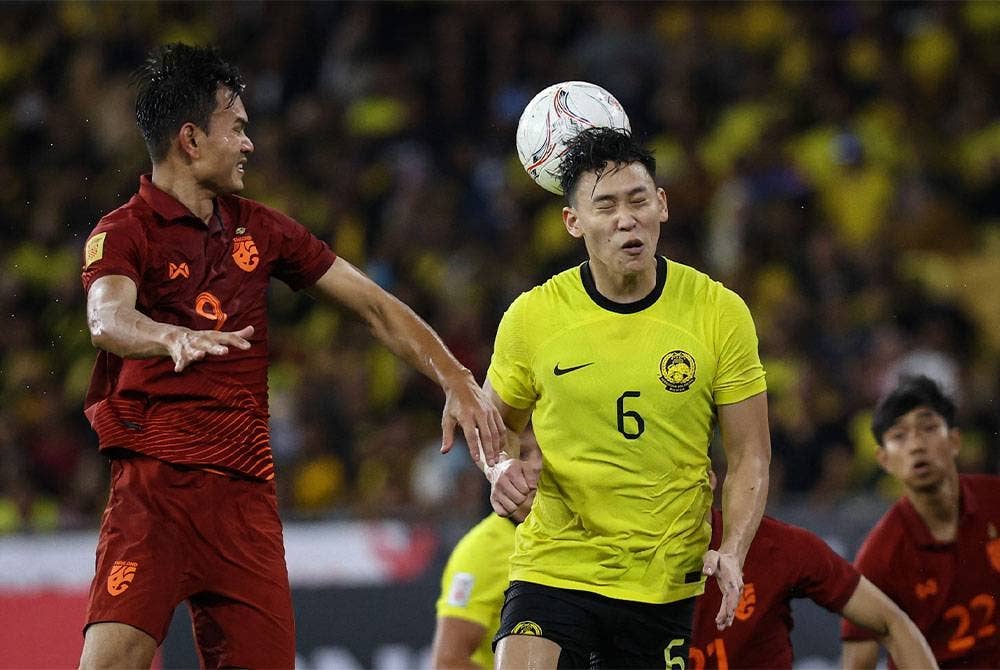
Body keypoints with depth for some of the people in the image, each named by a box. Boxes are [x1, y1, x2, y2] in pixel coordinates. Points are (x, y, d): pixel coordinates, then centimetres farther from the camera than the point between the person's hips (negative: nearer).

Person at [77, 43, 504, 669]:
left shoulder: (259, 229, 16)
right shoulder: (124, 233, -3)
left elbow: (375, 305, 19)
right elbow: (107, 321, -24)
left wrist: (458, 382, 7)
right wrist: (175, 338, -46)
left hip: (247, 492, 5)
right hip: (153, 482, -5)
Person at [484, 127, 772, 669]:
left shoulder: (720, 313, -4)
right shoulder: (532, 316, -4)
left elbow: (749, 457, 1)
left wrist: (732, 552, -15)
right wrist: (501, 469, -10)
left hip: (666, 583, 1)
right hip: (553, 568, -1)